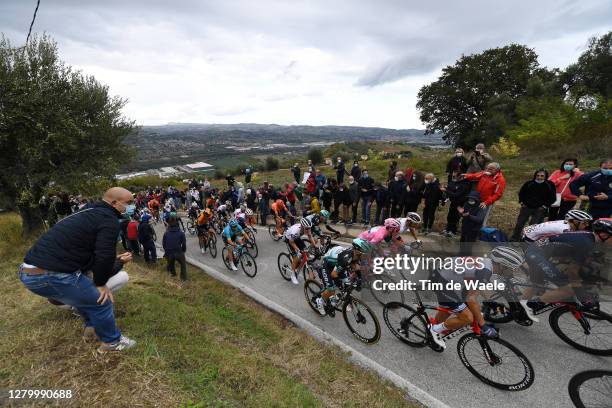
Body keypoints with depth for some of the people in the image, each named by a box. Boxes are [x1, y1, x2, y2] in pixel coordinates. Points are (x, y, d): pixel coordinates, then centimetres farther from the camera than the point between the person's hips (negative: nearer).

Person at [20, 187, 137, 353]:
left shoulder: (89, 213, 19)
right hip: (51, 275, -11)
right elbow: (105, 256, -18)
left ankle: (92, 325, 49)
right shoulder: (109, 220, -13)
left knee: (84, 294, 31)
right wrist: (101, 283, -1)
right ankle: (112, 342, 20)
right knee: (100, 301, 3)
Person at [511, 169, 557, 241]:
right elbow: (521, 193, 12)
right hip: (526, 207, 1)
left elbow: (552, 198, 2)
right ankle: (514, 239, 15)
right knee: (519, 224, 4)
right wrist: (521, 202, 3)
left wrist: (545, 206, -5)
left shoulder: (550, 185, -3)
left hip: (540, 209, -1)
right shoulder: (529, 183, -1)